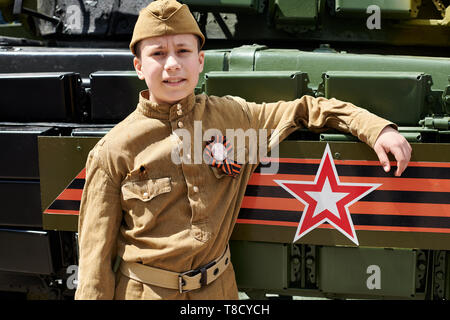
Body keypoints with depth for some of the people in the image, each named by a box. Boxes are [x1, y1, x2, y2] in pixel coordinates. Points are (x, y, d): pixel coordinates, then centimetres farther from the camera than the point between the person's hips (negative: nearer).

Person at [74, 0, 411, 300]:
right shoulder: (113, 152, -13)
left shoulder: (230, 116, -4)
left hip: (217, 288, 4)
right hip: (144, 290, -3)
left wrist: (375, 127, -5)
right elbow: (97, 256, -8)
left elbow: (306, 110, 5)